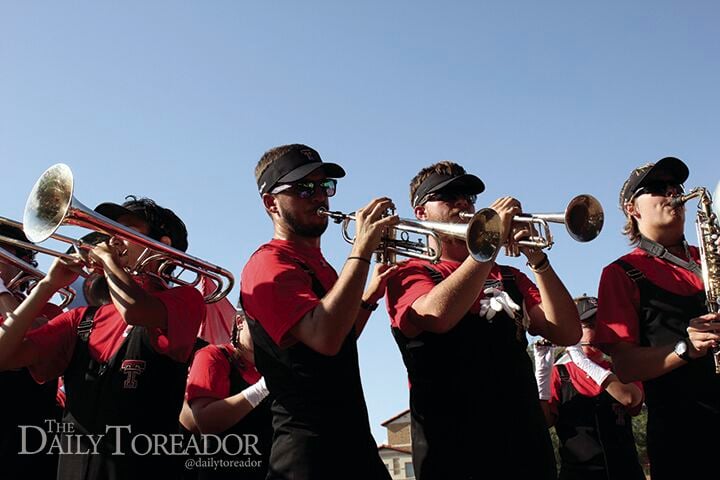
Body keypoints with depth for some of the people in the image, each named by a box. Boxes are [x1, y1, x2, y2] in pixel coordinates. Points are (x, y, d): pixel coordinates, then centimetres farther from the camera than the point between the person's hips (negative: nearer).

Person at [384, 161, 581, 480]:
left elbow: (567, 333, 3)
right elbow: (438, 315, -22)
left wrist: (537, 259, -7)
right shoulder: (408, 274, 2)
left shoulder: (508, 277, 15)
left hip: (527, 444, 5)